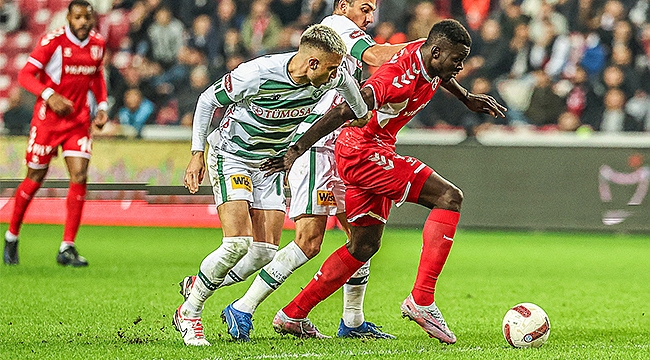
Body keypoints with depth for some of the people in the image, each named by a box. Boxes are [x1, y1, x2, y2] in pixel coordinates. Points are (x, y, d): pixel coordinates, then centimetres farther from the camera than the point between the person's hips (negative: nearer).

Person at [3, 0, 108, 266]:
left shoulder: (97, 44, 2)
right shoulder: (53, 41, -15)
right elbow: (25, 75, -16)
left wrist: (102, 106, 8)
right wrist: (50, 95, -30)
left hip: (79, 120, 4)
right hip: (47, 118, -4)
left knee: (79, 177, -9)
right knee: (35, 179, 4)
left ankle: (67, 248, -4)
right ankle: (12, 237, 26)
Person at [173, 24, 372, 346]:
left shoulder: (331, 78, -13)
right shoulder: (256, 74, -28)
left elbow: (346, 83, 14)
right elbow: (208, 100, -13)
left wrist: (362, 115, 28)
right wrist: (197, 154, -13)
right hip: (230, 154, -6)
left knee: (266, 251, -4)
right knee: (238, 242, -21)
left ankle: (199, 286, 19)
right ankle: (188, 313, -3)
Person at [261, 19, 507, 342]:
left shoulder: (426, 53, 2)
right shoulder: (401, 76, -26)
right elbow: (346, 110, -31)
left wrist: (467, 98, 33)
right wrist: (297, 150, -33)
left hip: (372, 153, 11)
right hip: (364, 150, -11)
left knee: (364, 245, 16)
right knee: (449, 198, -18)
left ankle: (292, 315, 21)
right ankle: (421, 300, -21)